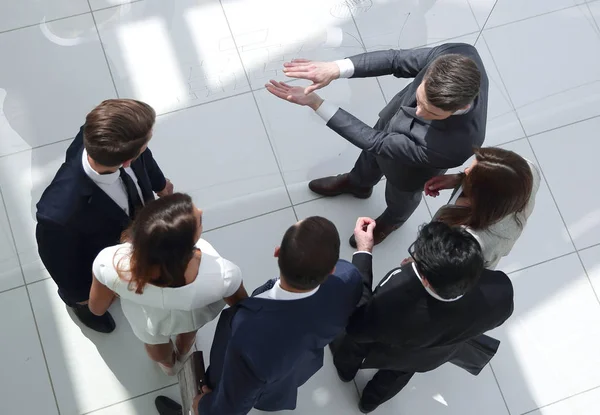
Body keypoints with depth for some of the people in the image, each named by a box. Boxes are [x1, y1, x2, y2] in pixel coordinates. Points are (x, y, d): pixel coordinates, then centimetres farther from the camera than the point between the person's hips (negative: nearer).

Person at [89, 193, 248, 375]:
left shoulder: (110, 264, -42)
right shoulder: (221, 276, -44)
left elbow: (97, 308, -18)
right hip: (194, 316, 0)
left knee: (154, 339, 39)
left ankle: (168, 364, 71)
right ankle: (183, 355, 71)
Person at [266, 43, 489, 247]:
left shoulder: (456, 144, -49)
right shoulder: (457, 54, -38)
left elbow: (377, 142, -39)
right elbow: (397, 59, -24)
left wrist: (315, 103, -38)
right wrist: (336, 68, -40)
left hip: (409, 167, -4)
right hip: (394, 117, 4)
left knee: (400, 195, 31)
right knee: (371, 155, 35)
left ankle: (392, 220, 67)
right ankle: (358, 184, 70)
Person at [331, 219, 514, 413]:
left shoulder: (389, 307, -50)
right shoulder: (501, 291, -40)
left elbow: (355, 326, -25)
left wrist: (363, 252, -23)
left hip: (380, 352, -3)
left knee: (351, 346, 34)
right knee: (399, 372, 38)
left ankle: (346, 369, 67)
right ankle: (371, 401, 67)